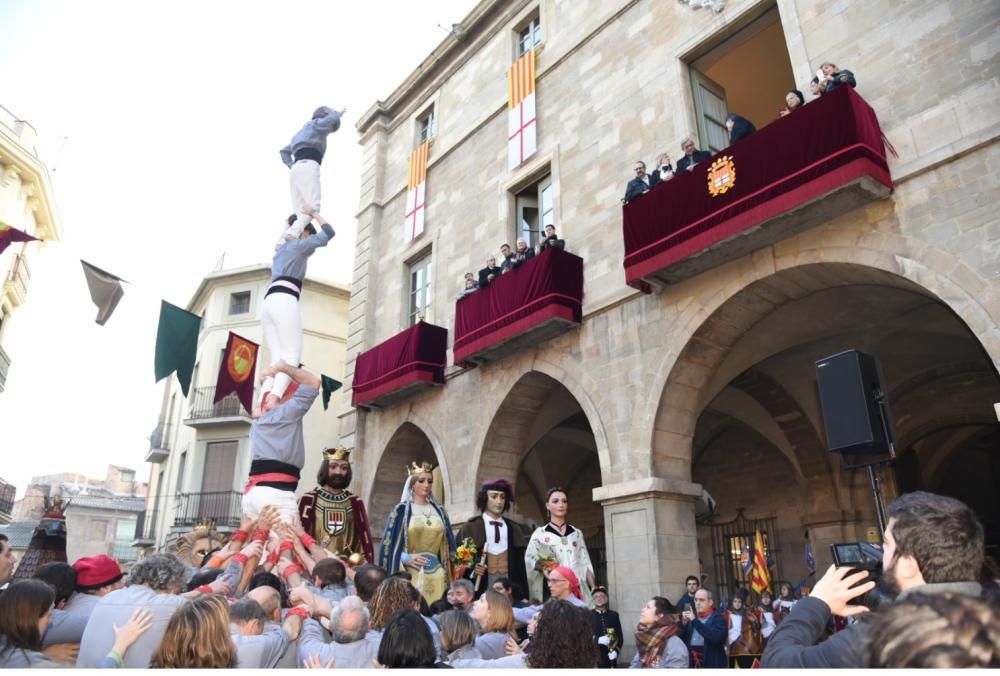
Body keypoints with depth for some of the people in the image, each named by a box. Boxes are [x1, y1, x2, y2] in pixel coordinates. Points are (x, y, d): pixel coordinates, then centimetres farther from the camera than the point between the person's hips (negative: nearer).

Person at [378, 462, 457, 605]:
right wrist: (406, 558, -14)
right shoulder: (401, 510, 1)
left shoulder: (439, 511, 12)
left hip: (436, 574, 4)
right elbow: (389, 543, -1)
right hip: (410, 574, -3)